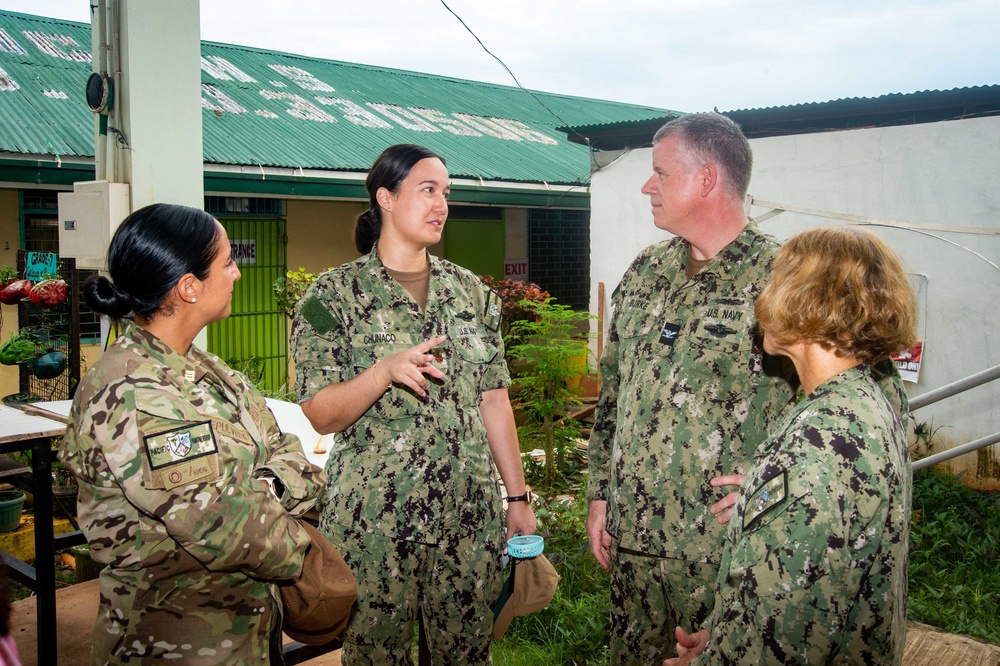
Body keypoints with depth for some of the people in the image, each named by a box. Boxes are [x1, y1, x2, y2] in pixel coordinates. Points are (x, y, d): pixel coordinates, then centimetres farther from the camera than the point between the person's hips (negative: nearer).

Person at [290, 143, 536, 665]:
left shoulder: (471, 291, 7)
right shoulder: (333, 296, -5)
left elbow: (494, 399, 9)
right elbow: (318, 417, -9)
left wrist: (518, 497, 8)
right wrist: (386, 371, -26)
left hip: (470, 517, 4)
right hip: (374, 523, -3)